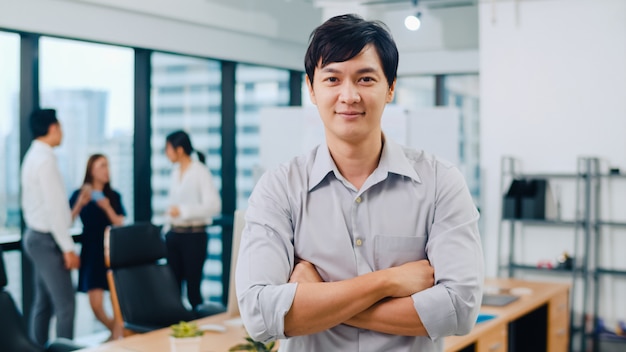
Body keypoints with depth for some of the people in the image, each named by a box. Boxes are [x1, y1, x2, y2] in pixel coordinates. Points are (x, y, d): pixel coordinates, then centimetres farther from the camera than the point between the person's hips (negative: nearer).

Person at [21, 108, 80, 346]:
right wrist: (68, 248, -19)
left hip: (36, 236, 10)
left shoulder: (33, 156, 12)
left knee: (43, 303, 14)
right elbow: (54, 208, -21)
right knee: (65, 304, -8)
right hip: (46, 239, -10)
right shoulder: (45, 159, -17)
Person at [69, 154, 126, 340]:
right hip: (91, 252, -1)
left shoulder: (114, 196, 6)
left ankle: (117, 335, 17)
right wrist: (80, 203, -20)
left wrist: (107, 208, -15)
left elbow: (120, 225, -1)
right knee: (96, 305, -6)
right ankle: (115, 329, 24)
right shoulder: (79, 194, 2)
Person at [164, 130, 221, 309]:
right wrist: (168, 230, 13)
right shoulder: (175, 172, 11)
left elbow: (214, 205, -19)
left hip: (194, 235, -6)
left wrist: (183, 211, -23)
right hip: (174, 234, 7)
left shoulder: (200, 172, -10)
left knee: (193, 286, 0)